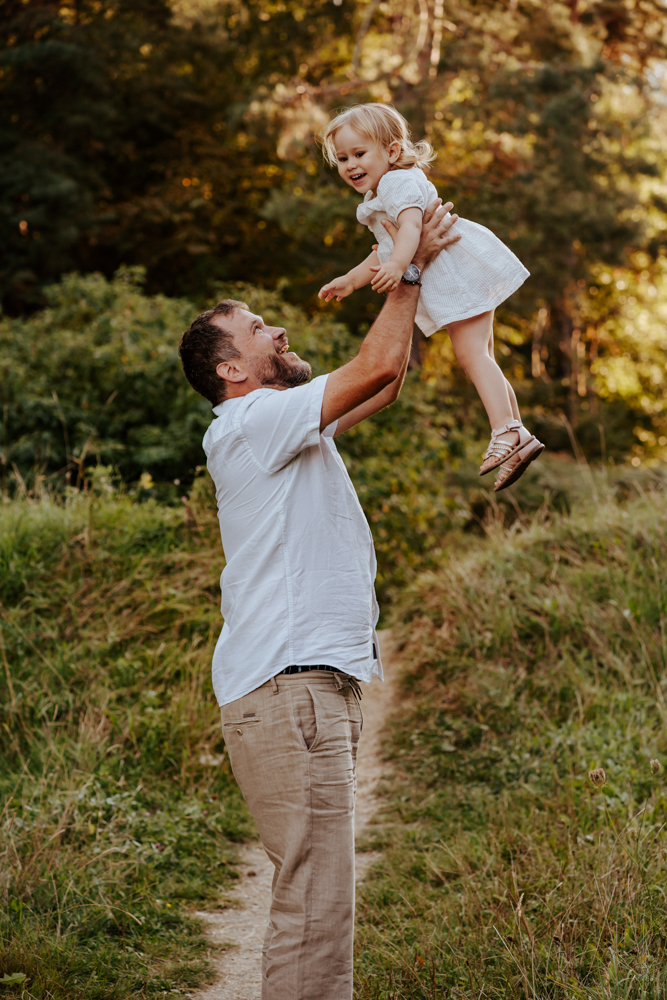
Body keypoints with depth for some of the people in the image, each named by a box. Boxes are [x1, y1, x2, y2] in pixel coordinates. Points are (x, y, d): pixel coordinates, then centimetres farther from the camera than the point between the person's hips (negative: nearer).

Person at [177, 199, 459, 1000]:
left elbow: (386, 382, 26)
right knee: (315, 902, -12)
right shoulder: (249, 422, -9)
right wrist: (411, 268, -1)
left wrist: (416, 278, 19)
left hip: (316, 681, 10)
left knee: (314, 896, 13)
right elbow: (378, 367, -14)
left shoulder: (290, 425, 20)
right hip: (286, 687, -10)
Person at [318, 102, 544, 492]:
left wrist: (397, 265, -50)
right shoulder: (377, 201, 21)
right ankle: (518, 436, 19)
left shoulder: (400, 182, -13)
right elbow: (384, 253, 34)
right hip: (445, 284, 11)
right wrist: (351, 281, 34)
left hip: (461, 270, -11)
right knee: (480, 358, 14)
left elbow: (411, 224, -34)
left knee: (471, 353, -20)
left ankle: (507, 432, -26)